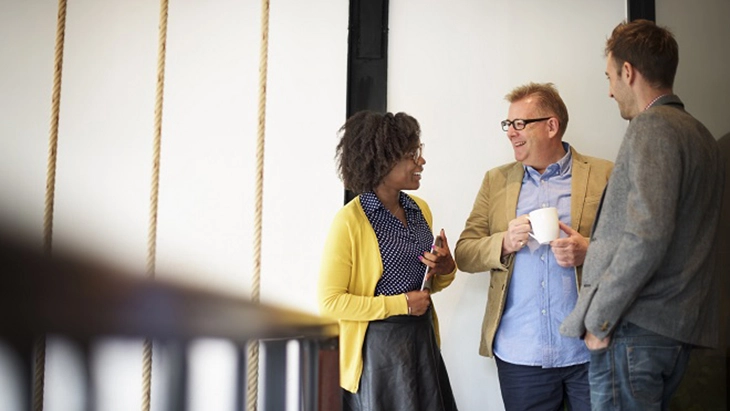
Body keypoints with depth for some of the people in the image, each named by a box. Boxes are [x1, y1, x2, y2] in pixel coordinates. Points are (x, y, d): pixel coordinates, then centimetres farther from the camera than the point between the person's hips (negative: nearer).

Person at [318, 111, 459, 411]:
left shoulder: (420, 209, 7)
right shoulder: (350, 222, -15)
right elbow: (330, 301, -15)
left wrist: (446, 269, -3)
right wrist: (399, 304, -16)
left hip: (423, 339, 7)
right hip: (376, 345, -6)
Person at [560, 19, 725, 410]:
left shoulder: (651, 126, -11)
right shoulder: (699, 134, 18)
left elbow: (646, 235, -22)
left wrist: (598, 318, -15)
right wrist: (593, 245, 22)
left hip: (636, 328, -9)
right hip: (680, 328, 9)